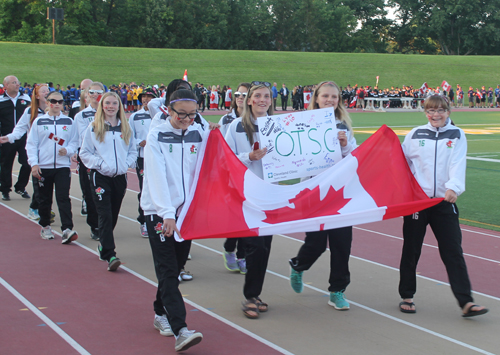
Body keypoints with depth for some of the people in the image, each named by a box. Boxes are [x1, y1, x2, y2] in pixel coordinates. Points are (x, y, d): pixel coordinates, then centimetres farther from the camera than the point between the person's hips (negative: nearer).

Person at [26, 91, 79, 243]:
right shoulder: (39, 121, 4)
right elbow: (31, 144, 3)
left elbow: (74, 142, 9)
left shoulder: (69, 122, 7)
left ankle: (67, 229, -17)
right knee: (44, 199, 9)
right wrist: (33, 163, -6)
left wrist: (67, 150, -12)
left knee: (63, 198, -11)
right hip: (43, 167, 0)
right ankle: (45, 226, 26)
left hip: (63, 166, 0)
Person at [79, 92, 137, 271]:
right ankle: (110, 256, -18)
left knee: (113, 215, 11)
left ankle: (103, 245, 33)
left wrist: (126, 164, -5)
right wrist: (100, 163, -13)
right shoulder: (93, 128, 2)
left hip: (120, 176, 4)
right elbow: (84, 153, 1)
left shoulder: (126, 128, 11)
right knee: (105, 216, -12)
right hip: (100, 177, -4)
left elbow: (133, 151, 13)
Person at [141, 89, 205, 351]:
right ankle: (180, 330, -15)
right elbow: (157, 177, -19)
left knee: (176, 267, 12)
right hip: (159, 212, -5)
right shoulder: (156, 136, -9)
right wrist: (167, 213, -28)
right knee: (168, 270, -9)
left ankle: (161, 314, 30)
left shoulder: (199, 133, 5)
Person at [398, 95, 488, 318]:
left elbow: (458, 165, -10)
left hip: (444, 201, -1)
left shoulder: (457, 135, 4)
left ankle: (466, 302, -2)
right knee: (411, 250, 7)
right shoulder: (415, 135, 7)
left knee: (453, 251, -2)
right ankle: (407, 297, 21)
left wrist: (453, 187, -26)